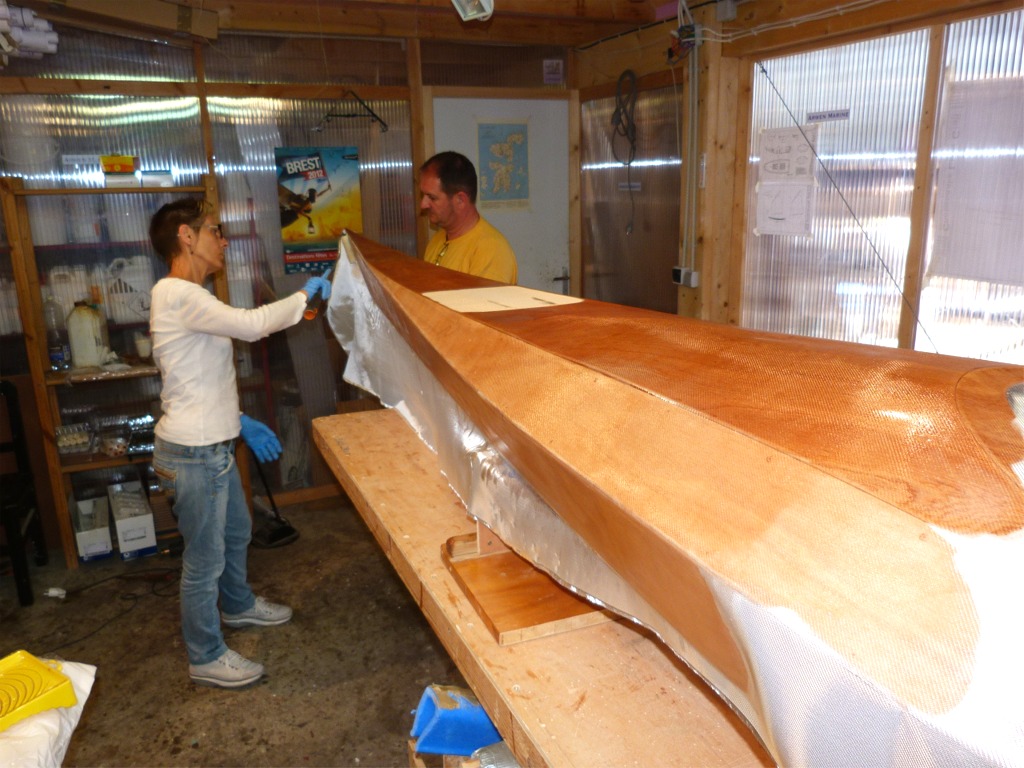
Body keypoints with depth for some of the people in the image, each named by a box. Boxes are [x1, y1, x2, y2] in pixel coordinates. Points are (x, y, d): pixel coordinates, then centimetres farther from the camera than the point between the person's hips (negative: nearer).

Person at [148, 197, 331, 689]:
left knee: (236, 532, 28)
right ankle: (206, 658, 25)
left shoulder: (187, 297, 12)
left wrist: (240, 422, 14)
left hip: (213, 446, 10)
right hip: (194, 454, -10)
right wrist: (304, 295, -16)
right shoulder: (177, 294, -21)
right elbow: (252, 324, -30)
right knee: (205, 559, 6)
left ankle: (238, 605, 52)